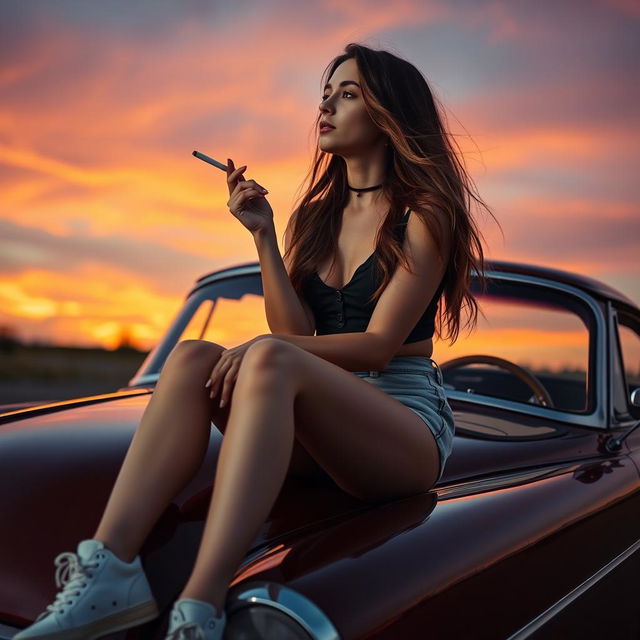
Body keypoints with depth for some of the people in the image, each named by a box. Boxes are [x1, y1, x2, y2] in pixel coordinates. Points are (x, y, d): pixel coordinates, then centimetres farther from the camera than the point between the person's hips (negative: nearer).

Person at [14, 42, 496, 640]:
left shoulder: (423, 215, -1)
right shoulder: (312, 218, 16)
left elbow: (378, 344, -12)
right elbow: (296, 329, 4)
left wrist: (265, 347, -25)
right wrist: (262, 235, -5)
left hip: (406, 423, -5)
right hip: (320, 436, 5)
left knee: (271, 361, -34)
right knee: (193, 354, -21)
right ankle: (109, 571, -36)